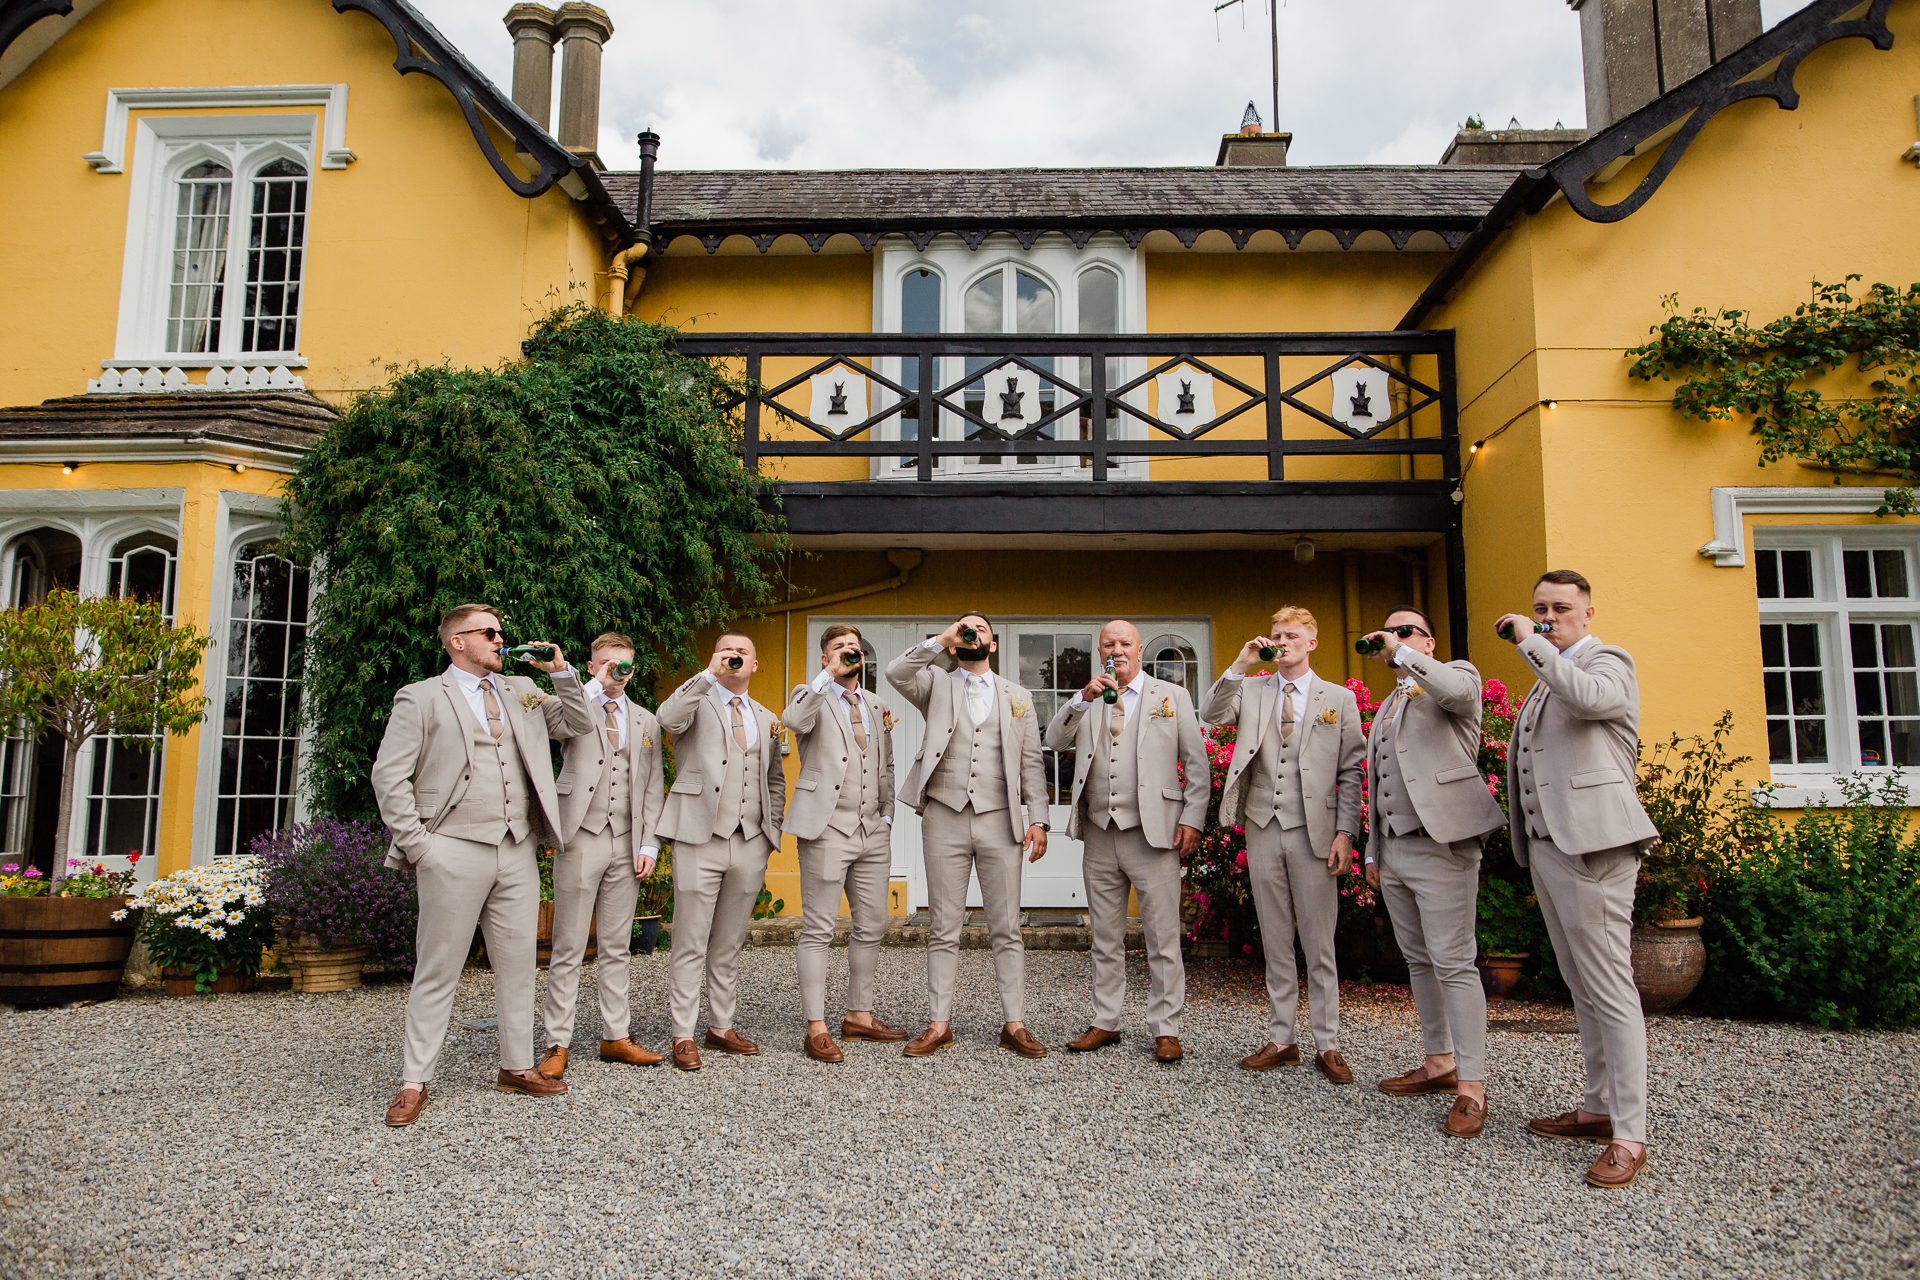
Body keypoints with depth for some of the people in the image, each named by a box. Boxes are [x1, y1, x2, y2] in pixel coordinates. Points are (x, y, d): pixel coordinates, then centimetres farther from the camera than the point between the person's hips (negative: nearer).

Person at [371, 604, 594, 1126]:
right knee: (438, 971, 1)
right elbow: (389, 776, -3)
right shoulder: (422, 697, 1)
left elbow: (578, 724, 17)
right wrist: (416, 844, -10)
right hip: (455, 853, -5)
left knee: (518, 964, 10)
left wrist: (562, 671, 4)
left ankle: (516, 1068, 22)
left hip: (517, 852, 5)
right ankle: (414, 1083, 11)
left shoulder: (522, 691, 16)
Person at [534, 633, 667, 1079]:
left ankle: (615, 1037, 17)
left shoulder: (646, 721, 14)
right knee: (569, 949, 0)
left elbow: (654, 787, 12)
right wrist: (599, 684, -21)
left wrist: (649, 844, 4)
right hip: (581, 839, -4)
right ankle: (557, 1044, 7)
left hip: (626, 844, 4)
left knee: (616, 947, 10)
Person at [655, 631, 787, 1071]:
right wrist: (709, 673, -21)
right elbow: (668, 718, -20)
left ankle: (721, 1026, 21)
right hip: (700, 839, -4)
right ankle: (683, 1036, 6)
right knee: (690, 945, -2)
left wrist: (772, 833, 13)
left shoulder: (766, 719, 20)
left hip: (751, 844, 5)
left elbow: (775, 781, 24)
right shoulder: (696, 702, 5)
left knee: (730, 945, 11)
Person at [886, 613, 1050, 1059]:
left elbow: (1032, 763, 10)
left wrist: (1037, 819, 0)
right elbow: (896, 673, -10)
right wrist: (941, 639, -9)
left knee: (1007, 930, 3)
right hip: (945, 821, 0)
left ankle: (1015, 1025, 10)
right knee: (944, 930, 5)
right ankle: (939, 1024, 12)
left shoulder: (1018, 697, 14)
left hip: (999, 821, 1)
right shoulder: (937, 687, 11)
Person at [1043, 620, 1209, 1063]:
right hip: (1100, 836, 3)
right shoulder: (1087, 702, 16)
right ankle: (1105, 1023, 21)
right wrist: (1084, 699, -10)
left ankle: (1165, 1030, 7)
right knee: (1105, 939, 11)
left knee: (1163, 939, -2)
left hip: (1153, 835, -3)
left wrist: (1192, 819, -5)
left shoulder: (1172, 697, 8)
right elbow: (1055, 742, 2)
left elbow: (1197, 765, 5)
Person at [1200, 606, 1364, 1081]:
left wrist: (1345, 833, -6)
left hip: (1313, 832, -2)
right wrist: (1240, 665, -13)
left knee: (1319, 944, 1)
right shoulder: (1250, 690, 11)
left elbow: (1351, 774, 3)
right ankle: (1280, 1039, 17)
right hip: (1263, 829, 2)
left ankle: (1327, 1046, 10)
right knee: (1275, 943, 9)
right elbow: (1210, 715, -7)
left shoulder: (1339, 699, 6)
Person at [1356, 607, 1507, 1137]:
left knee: (1454, 964, -9)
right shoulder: (1386, 707, 24)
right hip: (1393, 849, 8)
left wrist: (1401, 652, -17)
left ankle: (1471, 1088, -5)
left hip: (1441, 845, -8)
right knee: (1418, 961, 13)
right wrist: (1372, 850, 20)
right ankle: (1439, 1063, 24)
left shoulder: (1458, 673, 2)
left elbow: (1457, 692, -26)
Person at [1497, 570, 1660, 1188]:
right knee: (1582, 988, 14)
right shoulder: (1546, 681, 23)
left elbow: (1587, 696, -27)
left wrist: (1530, 642, -19)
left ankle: (1629, 1135, -5)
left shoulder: (1609, 661, -2)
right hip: (1546, 847, 9)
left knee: (1610, 989, -8)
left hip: (1592, 846, -9)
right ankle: (1600, 1107, 23)